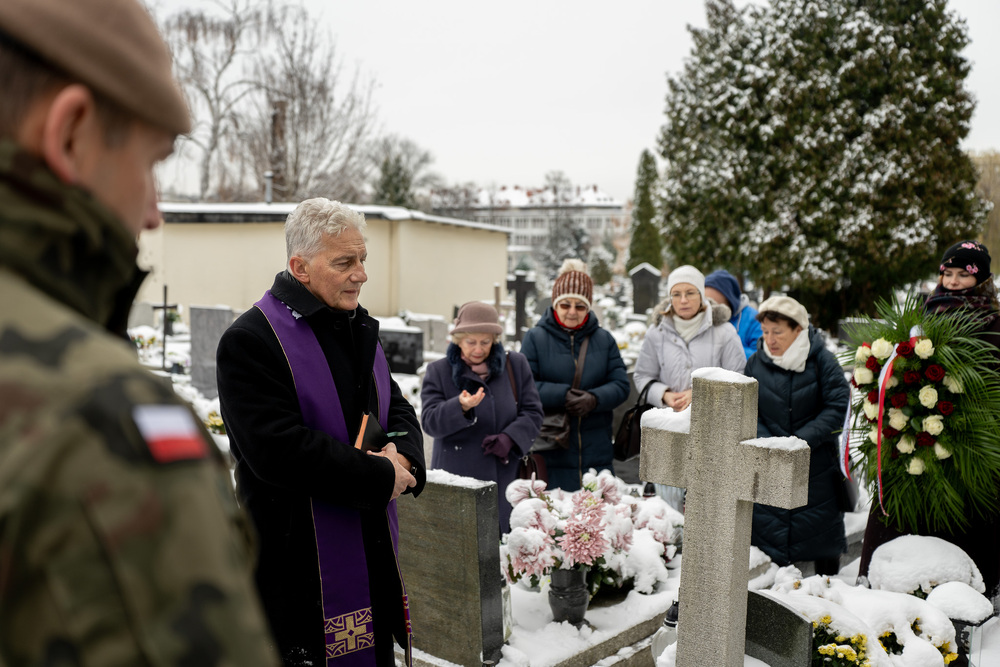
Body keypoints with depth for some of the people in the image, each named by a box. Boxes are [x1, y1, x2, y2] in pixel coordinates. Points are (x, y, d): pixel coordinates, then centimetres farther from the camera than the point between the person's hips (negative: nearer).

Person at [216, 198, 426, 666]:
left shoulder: (361, 329, 12)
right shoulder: (250, 340, -16)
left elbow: (398, 409, 15)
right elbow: (278, 450, -24)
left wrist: (402, 454, -9)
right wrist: (381, 478, -17)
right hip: (295, 567, -7)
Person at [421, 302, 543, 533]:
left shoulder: (516, 365, 8)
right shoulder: (438, 371, 3)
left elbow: (533, 412, 6)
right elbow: (430, 422, -6)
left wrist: (510, 438, -12)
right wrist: (461, 407, -25)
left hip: (506, 477, 2)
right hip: (457, 480, -1)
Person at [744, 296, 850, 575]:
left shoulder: (821, 360, -7)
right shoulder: (756, 363, -1)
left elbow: (839, 407, -11)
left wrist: (805, 439, -18)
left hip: (817, 468, -1)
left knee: (822, 530, 10)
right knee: (768, 531, 7)